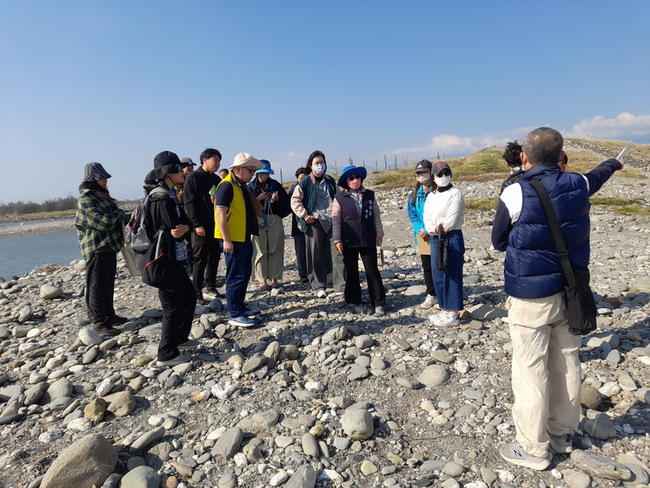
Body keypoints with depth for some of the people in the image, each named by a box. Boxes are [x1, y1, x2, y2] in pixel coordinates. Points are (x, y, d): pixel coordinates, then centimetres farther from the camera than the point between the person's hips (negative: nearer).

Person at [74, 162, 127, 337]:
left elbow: (114, 216, 22)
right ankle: (98, 321, 7)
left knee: (108, 283, 16)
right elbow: (104, 222, -23)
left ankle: (109, 315, 28)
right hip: (96, 249, -9)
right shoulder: (86, 199, -15)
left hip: (109, 247, 9)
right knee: (97, 286, -1)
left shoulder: (102, 195, 13)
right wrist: (119, 214, -8)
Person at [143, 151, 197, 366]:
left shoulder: (170, 194, 12)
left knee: (189, 297, 20)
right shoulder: (161, 199, -19)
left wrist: (185, 226, -10)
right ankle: (167, 354, 13)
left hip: (175, 259, 10)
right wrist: (182, 230, -2)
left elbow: (186, 222, 9)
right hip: (166, 261, -10)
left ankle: (180, 338, 36)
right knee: (173, 307, 0)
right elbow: (176, 232, -21)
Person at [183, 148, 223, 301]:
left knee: (214, 257, 10)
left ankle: (210, 288, 22)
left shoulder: (216, 179, 15)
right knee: (200, 259, -2)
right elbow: (190, 203, -11)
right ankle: (197, 293, 6)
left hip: (215, 225, 7)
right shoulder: (193, 177, -5)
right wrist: (197, 224, -16)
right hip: (201, 227, -6)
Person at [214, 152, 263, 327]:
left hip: (244, 238, 10)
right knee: (236, 277, -4)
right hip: (232, 240, -10)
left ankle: (240, 307, 29)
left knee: (245, 274, 16)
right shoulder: (227, 185, -14)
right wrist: (226, 240, -23)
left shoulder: (242, 186, 14)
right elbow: (220, 213, -20)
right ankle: (235, 315, 5)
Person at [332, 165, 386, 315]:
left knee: (372, 271, 1)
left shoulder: (369, 195, 6)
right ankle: (353, 301, 25)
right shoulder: (339, 198, -2)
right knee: (351, 272, 11)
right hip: (349, 241, -1)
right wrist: (337, 240, -6)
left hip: (368, 240, 1)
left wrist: (379, 233, 5)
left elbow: (376, 215, 10)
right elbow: (336, 220, -2)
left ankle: (378, 303, 8)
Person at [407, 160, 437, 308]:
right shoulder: (416, 193, 11)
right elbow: (411, 212, 8)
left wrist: (428, 230, -16)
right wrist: (420, 228, -6)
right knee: (427, 266, 12)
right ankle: (431, 295, 23)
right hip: (421, 235, 5)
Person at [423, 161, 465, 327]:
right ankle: (445, 309, 23)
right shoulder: (430, 196, 16)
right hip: (435, 239, 7)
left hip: (452, 238, -7)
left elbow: (452, 219, -15)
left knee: (452, 275, -3)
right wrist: (435, 229, -11)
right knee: (438, 275, 11)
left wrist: (440, 228, -4)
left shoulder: (455, 193, -6)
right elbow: (427, 219, 7)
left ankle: (453, 314, 3)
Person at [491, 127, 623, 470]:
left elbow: (498, 242, -3)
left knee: (531, 371, 3)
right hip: (569, 291, 6)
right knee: (566, 365, 17)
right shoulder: (579, 184, 1)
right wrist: (612, 164, 49)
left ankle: (533, 449, 14)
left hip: (530, 296, -6)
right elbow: (595, 176, 27)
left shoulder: (517, 193, -16)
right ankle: (563, 434, 33)